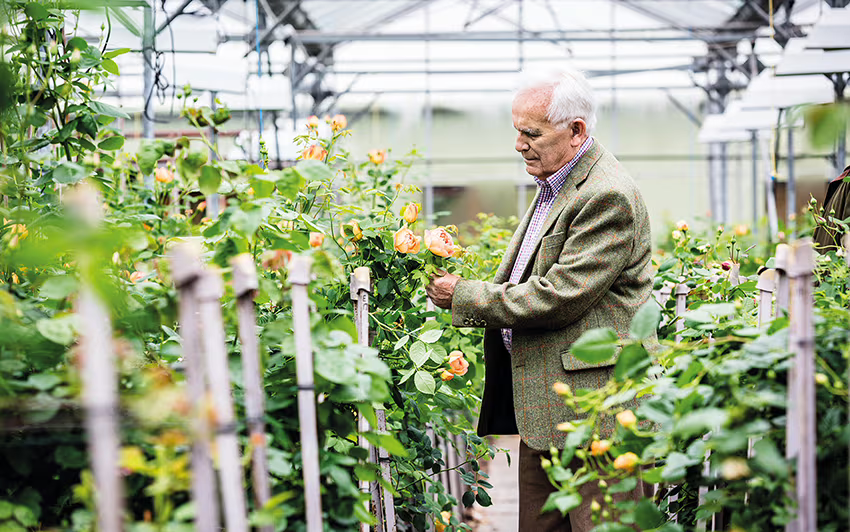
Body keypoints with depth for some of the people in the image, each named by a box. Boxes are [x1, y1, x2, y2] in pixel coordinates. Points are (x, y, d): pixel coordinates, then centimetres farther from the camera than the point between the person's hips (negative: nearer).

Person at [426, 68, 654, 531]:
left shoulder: (607, 196, -17)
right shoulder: (553, 187, 16)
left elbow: (559, 297, -22)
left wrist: (464, 297, -13)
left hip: (590, 406, -10)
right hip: (542, 405, 10)